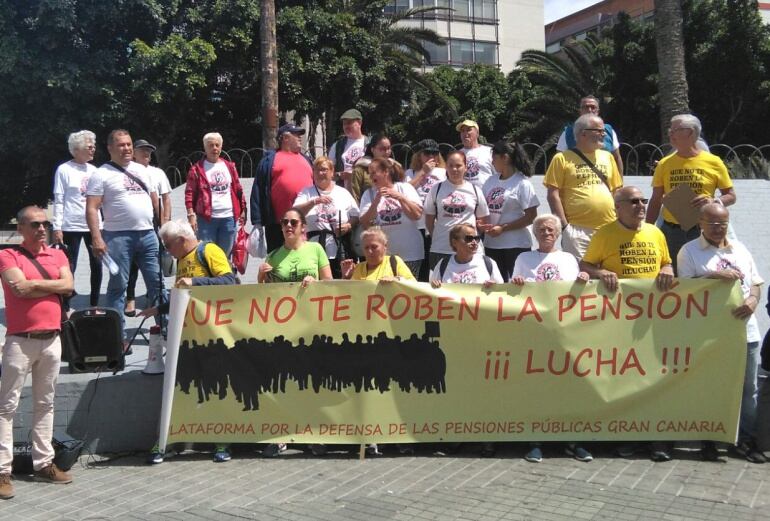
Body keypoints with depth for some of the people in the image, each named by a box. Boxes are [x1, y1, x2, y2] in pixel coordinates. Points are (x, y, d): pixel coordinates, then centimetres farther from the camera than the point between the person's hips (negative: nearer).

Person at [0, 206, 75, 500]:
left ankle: (43, 463, 20)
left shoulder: (57, 255, 12)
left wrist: (33, 284, -8)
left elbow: (68, 286, -3)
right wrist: (52, 285, -5)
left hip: (52, 339, 5)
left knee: (45, 403, 12)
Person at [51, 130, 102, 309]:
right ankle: (65, 308, 7)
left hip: (94, 225, 5)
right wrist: (57, 228, -11)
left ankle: (94, 304, 19)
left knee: (97, 265, 6)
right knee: (69, 268, 0)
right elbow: (59, 201, -5)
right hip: (71, 227, -5)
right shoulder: (64, 170, -4)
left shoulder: (93, 170, 11)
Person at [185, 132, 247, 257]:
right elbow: (189, 193, -2)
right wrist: (191, 214, -10)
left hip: (228, 217, 4)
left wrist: (243, 210, 11)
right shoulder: (197, 168, 0)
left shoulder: (229, 166, 12)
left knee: (225, 254, 10)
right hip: (206, 218, -3)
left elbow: (238, 190, 14)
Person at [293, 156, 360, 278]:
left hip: (340, 250, 1)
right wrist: (314, 202, -16)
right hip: (315, 250, -1)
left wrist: (349, 225, -7)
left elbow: (356, 216, 14)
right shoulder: (306, 193, 12)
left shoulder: (343, 192, 15)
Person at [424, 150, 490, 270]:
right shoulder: (436, 189, 5)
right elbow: (429, 219, 9)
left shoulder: (474, 190, 7)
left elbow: (482, 219, 13)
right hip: (440, 250, 0)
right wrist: (436, 237, 2)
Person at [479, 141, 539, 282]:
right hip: (491, 244, 6)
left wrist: (503, 228, -15)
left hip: (516, 245, -5)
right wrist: (480, 224, -8)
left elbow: (531, 216, -10)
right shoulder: (491, 181, 10)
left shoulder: (522, 183, -7)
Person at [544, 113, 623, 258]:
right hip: (577, 230, -5)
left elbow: (617, 191, 17)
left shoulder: (607, 157, 14)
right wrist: (564, 226, -10)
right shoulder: (562, 159, -1)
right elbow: (553, 195, -5)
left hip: (608, 229, 5)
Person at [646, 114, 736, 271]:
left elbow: (731, 196, 5)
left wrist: (714, 201, -16)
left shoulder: (713, 162, -1)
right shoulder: (664, 164, 5)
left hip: (702, 231, -2)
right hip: (670, 232, 2)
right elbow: (656, 201, 9)